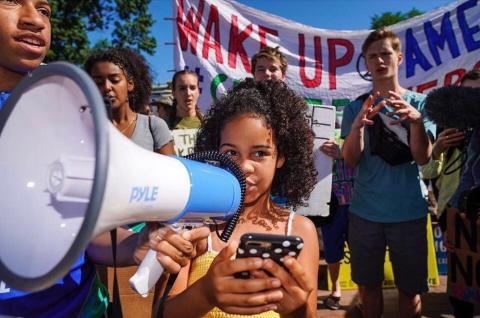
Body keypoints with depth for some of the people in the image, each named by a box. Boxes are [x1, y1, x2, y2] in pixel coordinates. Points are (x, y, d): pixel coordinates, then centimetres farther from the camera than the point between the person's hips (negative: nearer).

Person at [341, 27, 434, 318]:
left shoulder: (419, 102, 1)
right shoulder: (355, 107, 3)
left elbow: (422, 158, -9)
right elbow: (351, 160, -7)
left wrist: (416, 121, -29)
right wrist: (358, 125, -27)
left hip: (408, 211, -1)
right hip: (364, 211, 1)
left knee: (410, 289, 8)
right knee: (369, 285, 11)